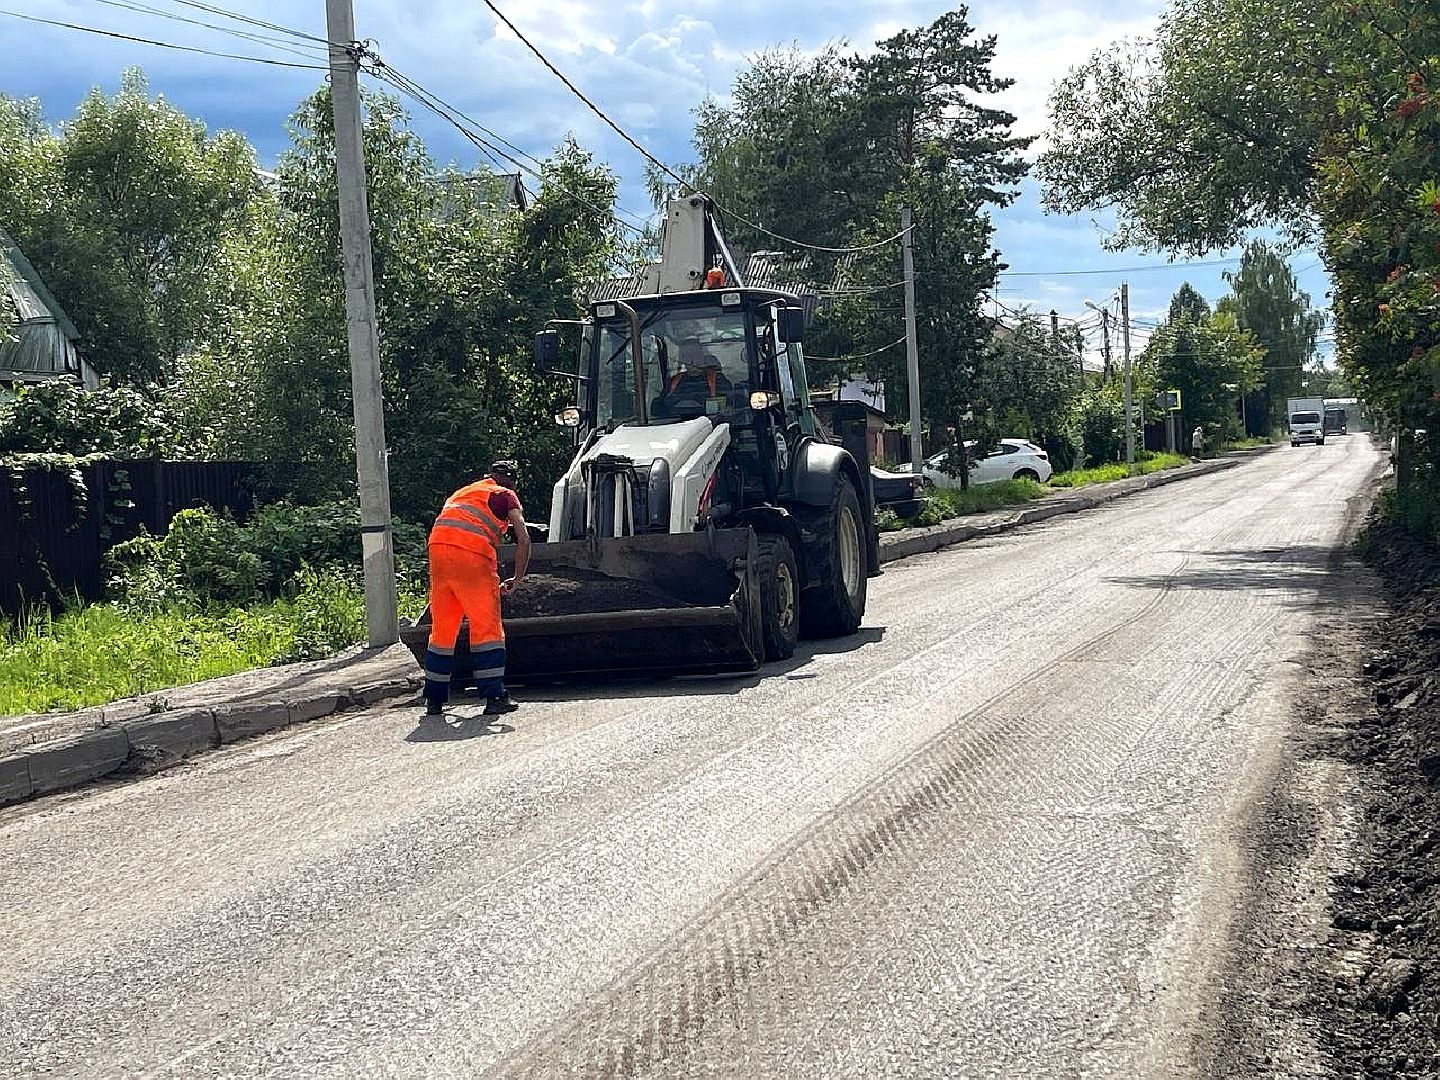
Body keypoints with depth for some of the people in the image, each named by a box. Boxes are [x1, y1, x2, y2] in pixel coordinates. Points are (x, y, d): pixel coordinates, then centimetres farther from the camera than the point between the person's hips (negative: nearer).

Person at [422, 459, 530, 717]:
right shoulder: (506, 496, 14)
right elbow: (523, 539, 0)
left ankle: (434, 699, 16)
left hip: (437, 548, 5)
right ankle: (494, 697, -2)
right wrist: (518, 578, 8)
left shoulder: (460, 493, 32)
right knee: (488, 626, 2)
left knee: (441, 628, 13)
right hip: (473, 554, -5)